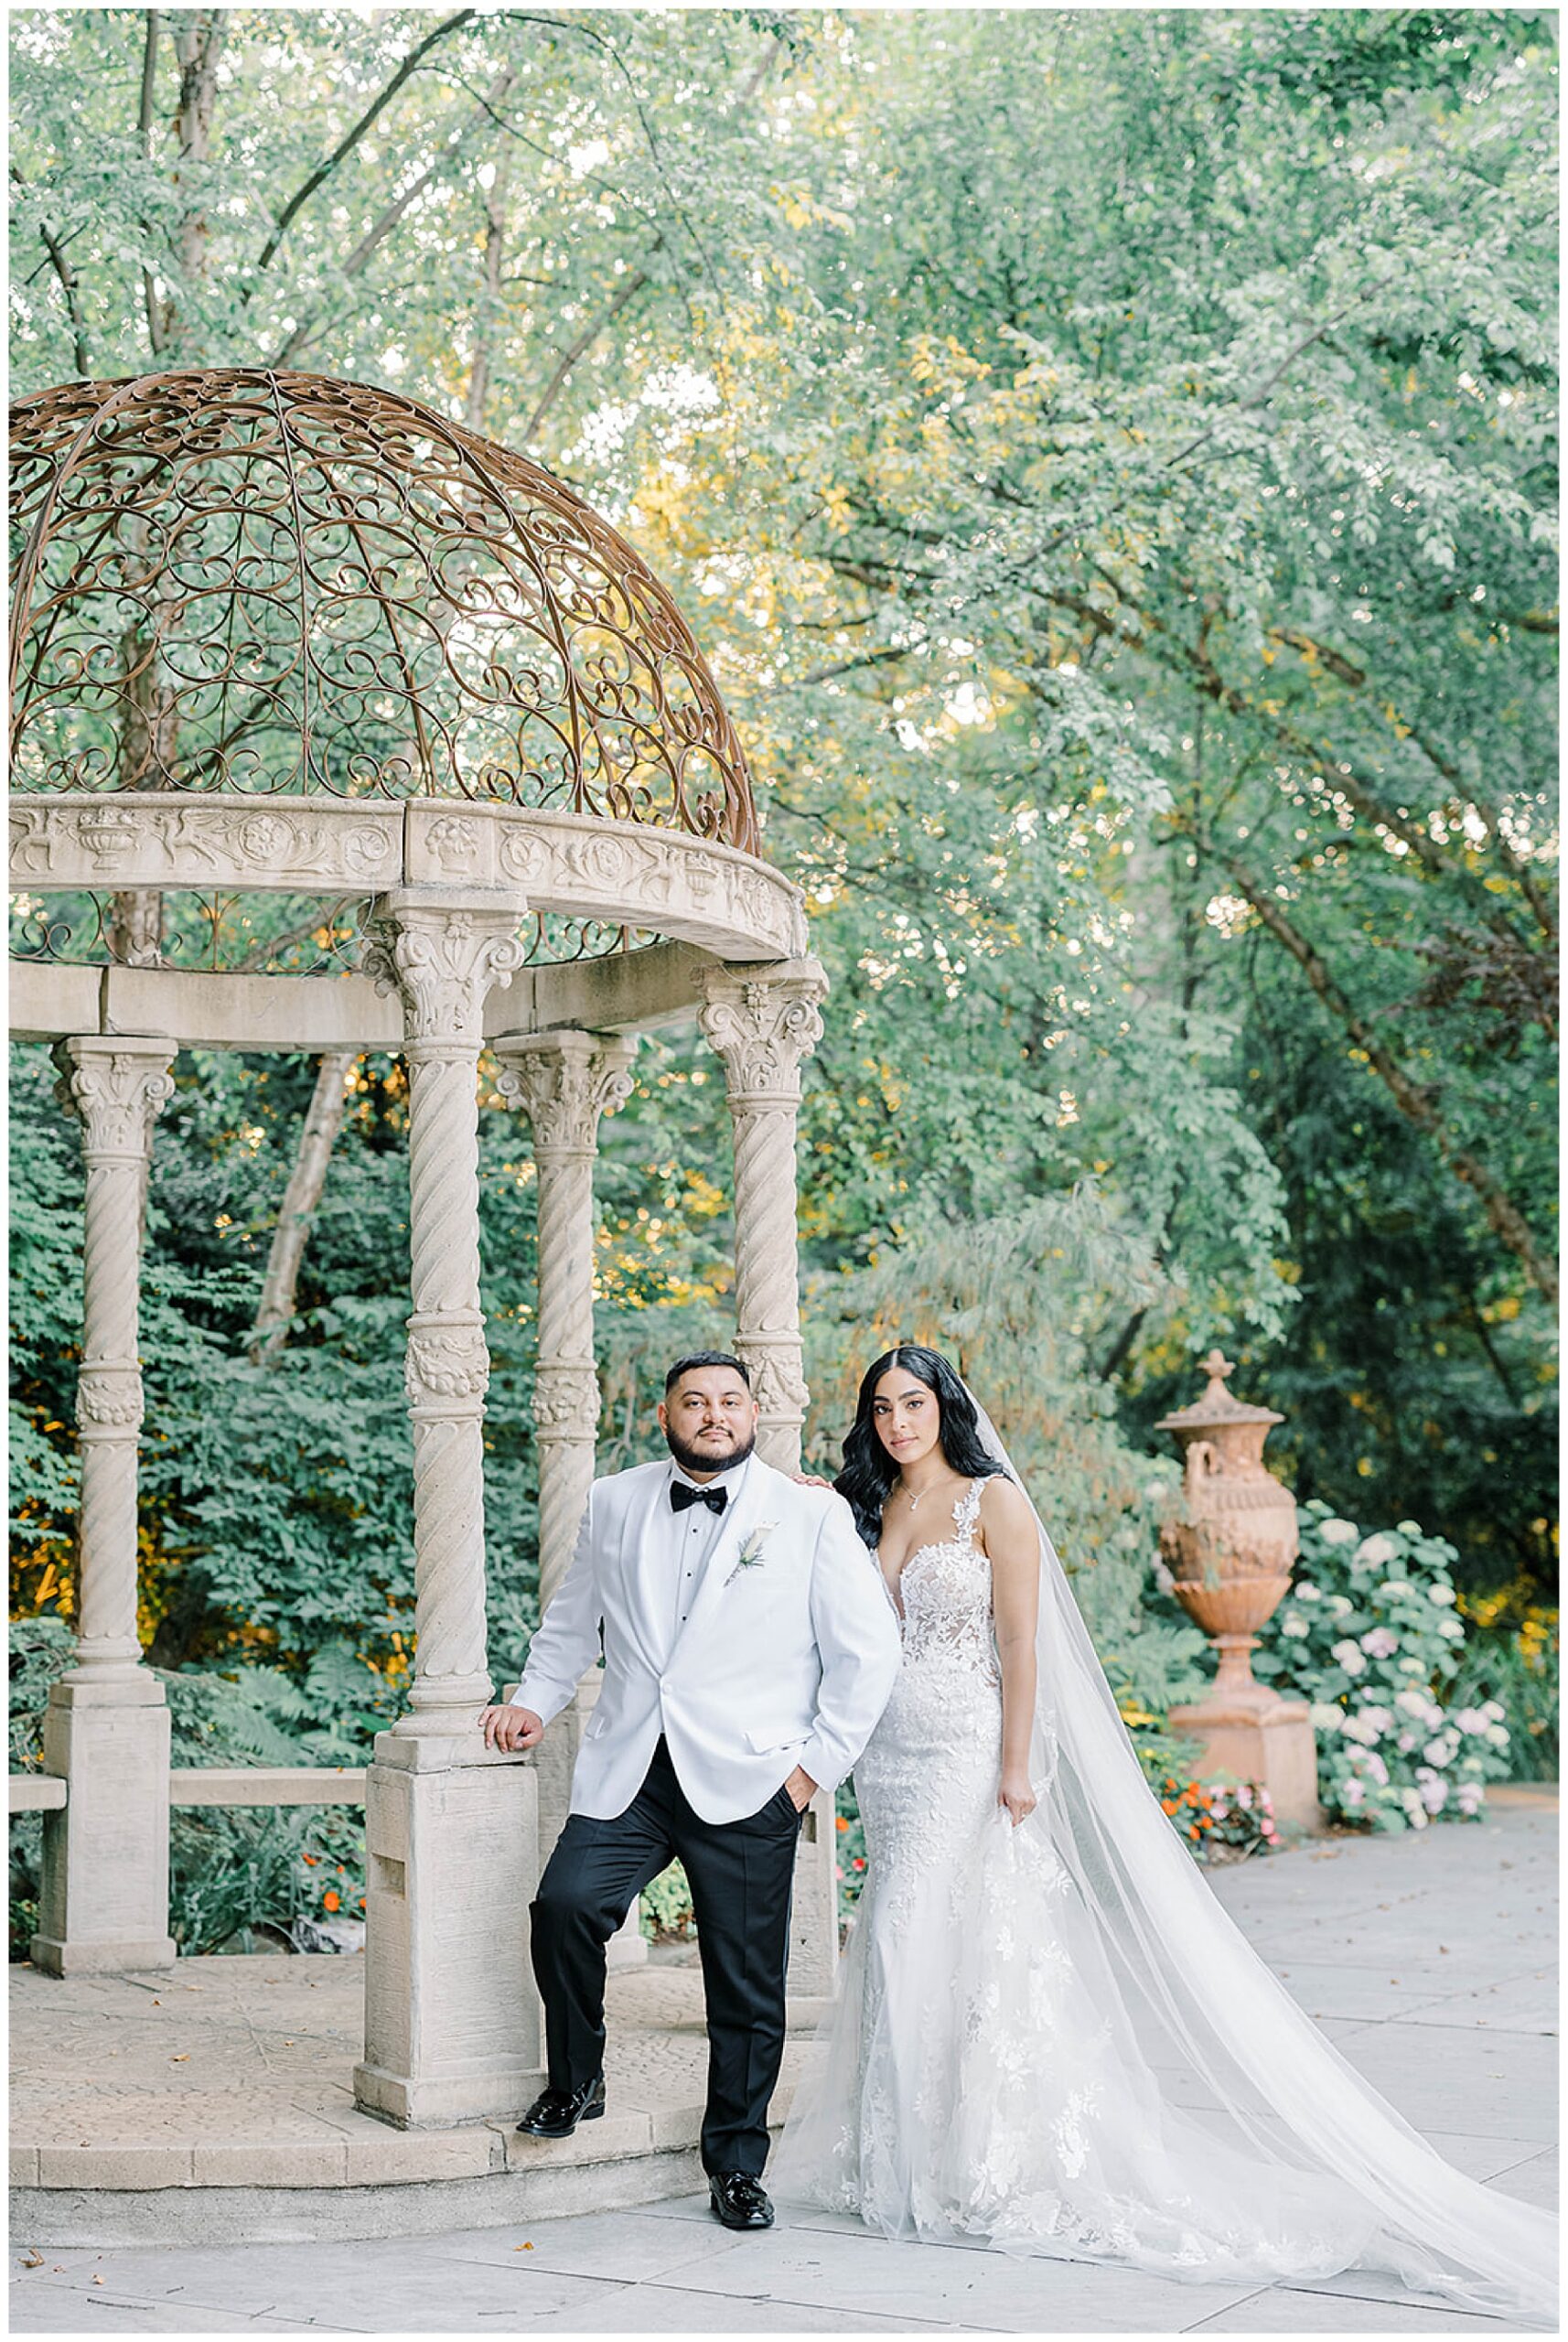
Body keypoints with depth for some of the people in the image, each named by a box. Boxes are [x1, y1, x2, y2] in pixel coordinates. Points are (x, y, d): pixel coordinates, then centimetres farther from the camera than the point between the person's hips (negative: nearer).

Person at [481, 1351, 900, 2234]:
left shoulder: (813, 1515, 2)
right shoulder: (614, 1504, 11)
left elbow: (869, 1652, 2)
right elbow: (571, 1623, 23)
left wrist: (817, 1766, -4)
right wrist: (535, 1701, 7)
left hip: (747, 1786, -2)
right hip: (627, 1774, 2)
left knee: (748, 1986, 3)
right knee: (566, 1904, -20)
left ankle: (737, 2163, 22)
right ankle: (577, 2080, 7)